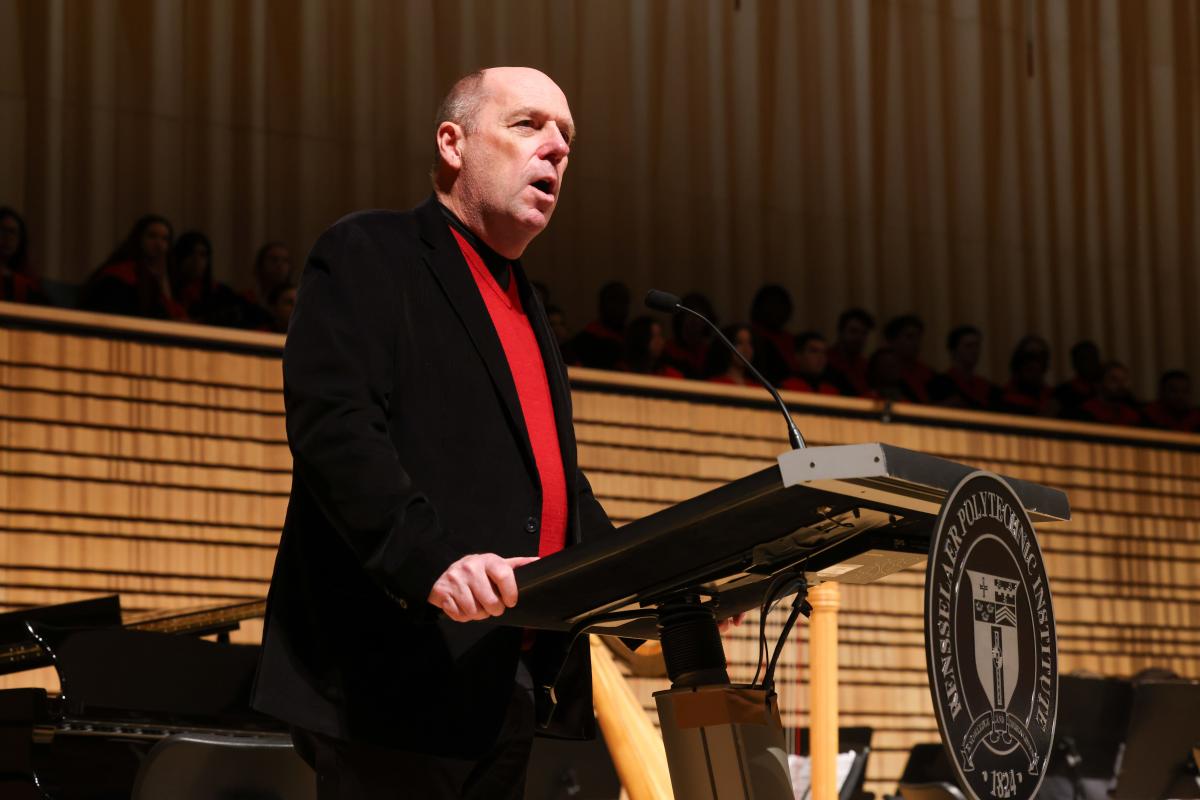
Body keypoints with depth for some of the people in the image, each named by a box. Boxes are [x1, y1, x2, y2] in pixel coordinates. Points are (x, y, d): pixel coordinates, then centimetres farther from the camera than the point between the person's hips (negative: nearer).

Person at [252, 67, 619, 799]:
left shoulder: (525, 307, 24)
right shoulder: (368, 257, -2)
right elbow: (332, 426, -16)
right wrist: (432, 559, -30)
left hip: (507, 695, 9)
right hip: (396, 682, -8)